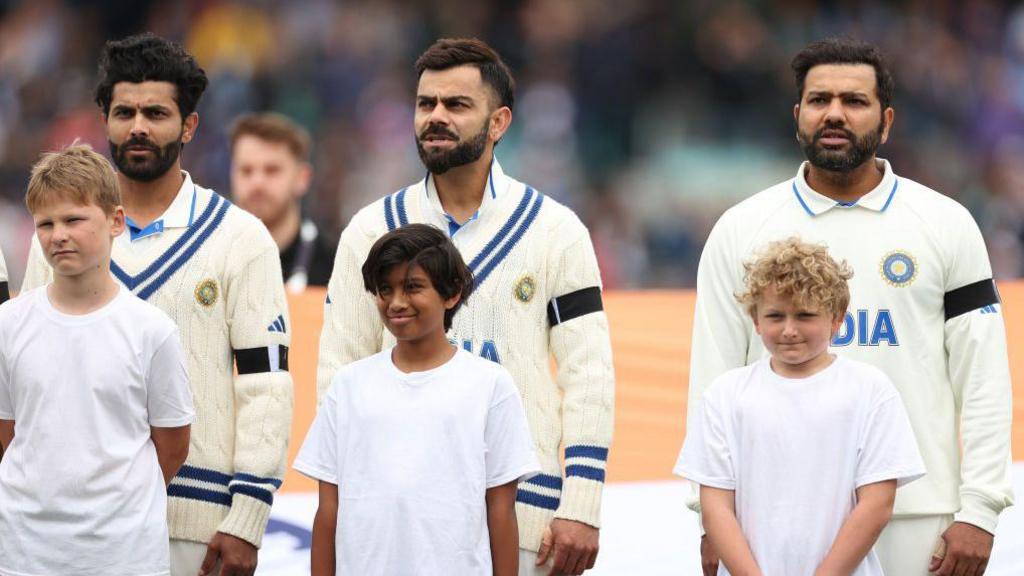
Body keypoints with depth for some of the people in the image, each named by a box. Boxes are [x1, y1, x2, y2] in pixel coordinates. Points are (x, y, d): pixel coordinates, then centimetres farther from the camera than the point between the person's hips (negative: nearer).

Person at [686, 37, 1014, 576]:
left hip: (918, 516, 0)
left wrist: (979, 512, -5)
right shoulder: (741, 229, 5)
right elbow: (712, 382, 5)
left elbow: (984, 381, 2)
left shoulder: (946, 224, 4)